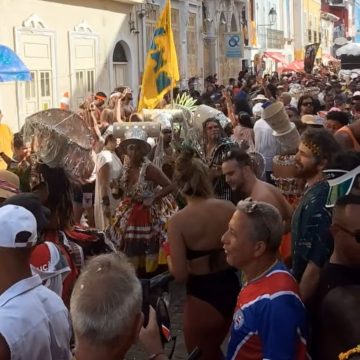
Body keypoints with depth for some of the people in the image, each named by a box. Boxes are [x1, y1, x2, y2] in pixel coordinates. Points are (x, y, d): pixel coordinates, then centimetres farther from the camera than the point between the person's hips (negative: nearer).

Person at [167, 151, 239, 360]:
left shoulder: (178, 221, -18)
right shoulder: (229, 208, -8)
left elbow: (180, 275, -19)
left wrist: (169, 257, 1)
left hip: (202, 296, -4)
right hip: (231, 288, 5)